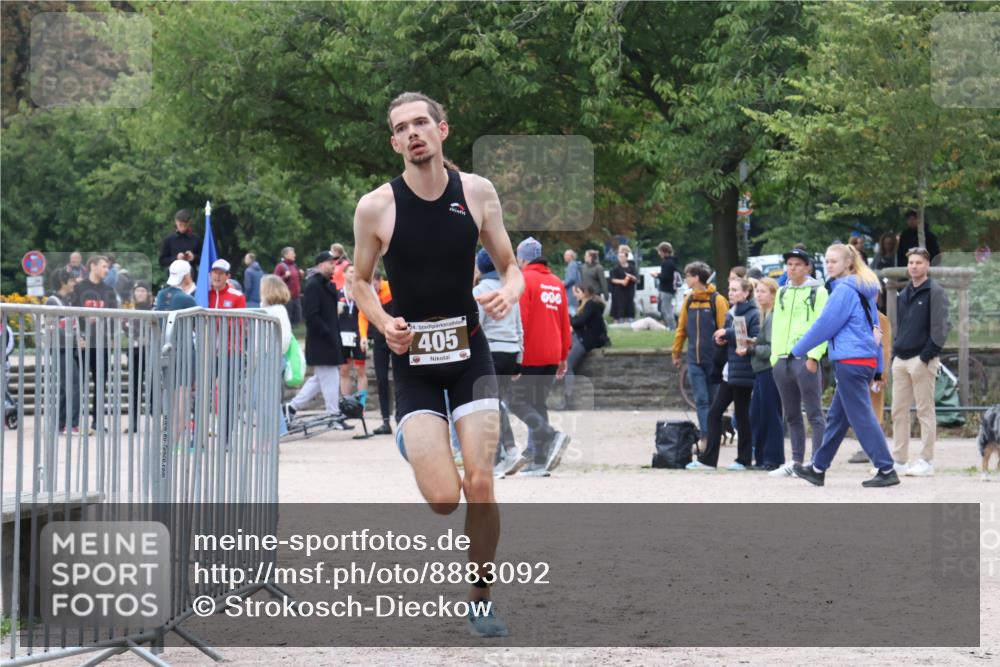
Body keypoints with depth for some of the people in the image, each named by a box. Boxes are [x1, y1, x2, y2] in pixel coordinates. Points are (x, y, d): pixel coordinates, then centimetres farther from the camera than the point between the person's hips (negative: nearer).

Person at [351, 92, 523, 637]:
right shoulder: (376, 207, -8)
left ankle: (481, 600, 10)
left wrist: (509, 292, -15)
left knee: (481, 485, -10)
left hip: (470, 354, 1)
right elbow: (361, 282, 6)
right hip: (413, 361, -1)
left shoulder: (477, 192, -2)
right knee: (443, 499, -14)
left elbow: (510, 267, 8)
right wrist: (385, 324, -12)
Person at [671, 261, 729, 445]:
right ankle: (706, 436, -7)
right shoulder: (689, 300, 8)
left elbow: (724, 329, -8)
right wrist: (676, 353, 16)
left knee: (713, 400, 6)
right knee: (701, 400, -3)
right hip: (694, 359, 4)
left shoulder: (717, 300, -7)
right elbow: (682, 328, 14)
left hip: (713, 359, -4)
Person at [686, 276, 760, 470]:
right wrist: (720, 339, 0)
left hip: (743, 372, -8)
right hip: (729, 371, 8)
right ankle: (708, 459, 5)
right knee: (714, 412, 4)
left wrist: (728, 334, -17)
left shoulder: (753, 315, -10)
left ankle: (744, 459, 12)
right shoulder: (730, 314, 15)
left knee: (742, 415, 0)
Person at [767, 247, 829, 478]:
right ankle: (796, 462, 17)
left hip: (805, 359, -7)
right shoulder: (782, 292, 18)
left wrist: (814, 356, -17)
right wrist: (775, 356, 11)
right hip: (783, 359, 7)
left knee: (814, 413, -6)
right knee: (791, 415, 11)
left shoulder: (817, 292, -1)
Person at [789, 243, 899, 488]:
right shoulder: (864, 292, 17)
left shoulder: (844, 290, -10)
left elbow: (824, 325, -10)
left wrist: (797, 350, 0)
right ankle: (818, 469, 22)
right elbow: (875, 328, 19)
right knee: (837, 417, 15)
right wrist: (878, 368, 21)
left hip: (850, 361, -10)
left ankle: (886, 470, -10)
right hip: (867, 360, 10)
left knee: (861, 417, -8)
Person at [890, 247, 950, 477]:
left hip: (922, 359, -7)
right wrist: (895, 351, 12)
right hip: (901, 360, 7)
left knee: (925, 411, -4)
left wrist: (927, 355, -16)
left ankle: (926, 461, -2)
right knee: (899, 411, 7)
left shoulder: (935, 292, -5)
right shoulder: (904, 294, 18)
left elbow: (940, 327, -11)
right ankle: (899, 460, 11)